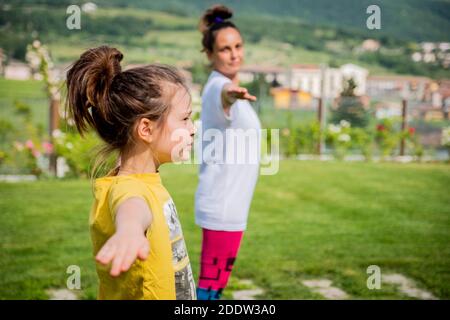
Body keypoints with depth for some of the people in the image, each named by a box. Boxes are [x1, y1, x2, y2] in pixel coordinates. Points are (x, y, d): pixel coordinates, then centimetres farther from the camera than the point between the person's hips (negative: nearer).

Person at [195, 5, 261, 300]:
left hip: (227, 205, 10)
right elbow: (223, 98, -45)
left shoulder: (224, 87, 12)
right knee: (212, 284, -3)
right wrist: (232, 95, -65)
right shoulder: (219, 87, -18)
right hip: (224, 207, -10)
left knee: (215, 283, 17)